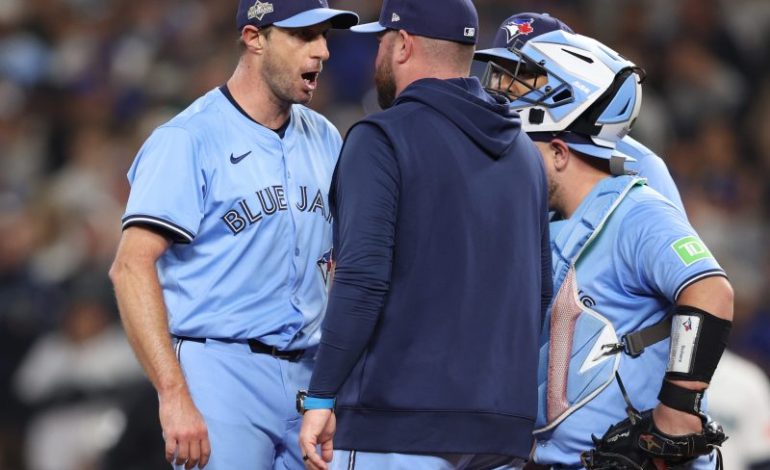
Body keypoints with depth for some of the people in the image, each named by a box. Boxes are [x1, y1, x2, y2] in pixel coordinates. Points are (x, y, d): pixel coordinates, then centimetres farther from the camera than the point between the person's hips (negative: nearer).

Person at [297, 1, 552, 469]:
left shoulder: (383, 139, -6)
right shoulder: (523, 150, 16)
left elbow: (361, 282, -15)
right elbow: (541, 290, 18)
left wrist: (320, 398, -13)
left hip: (399, 420, -7)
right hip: (505, 427, 7)